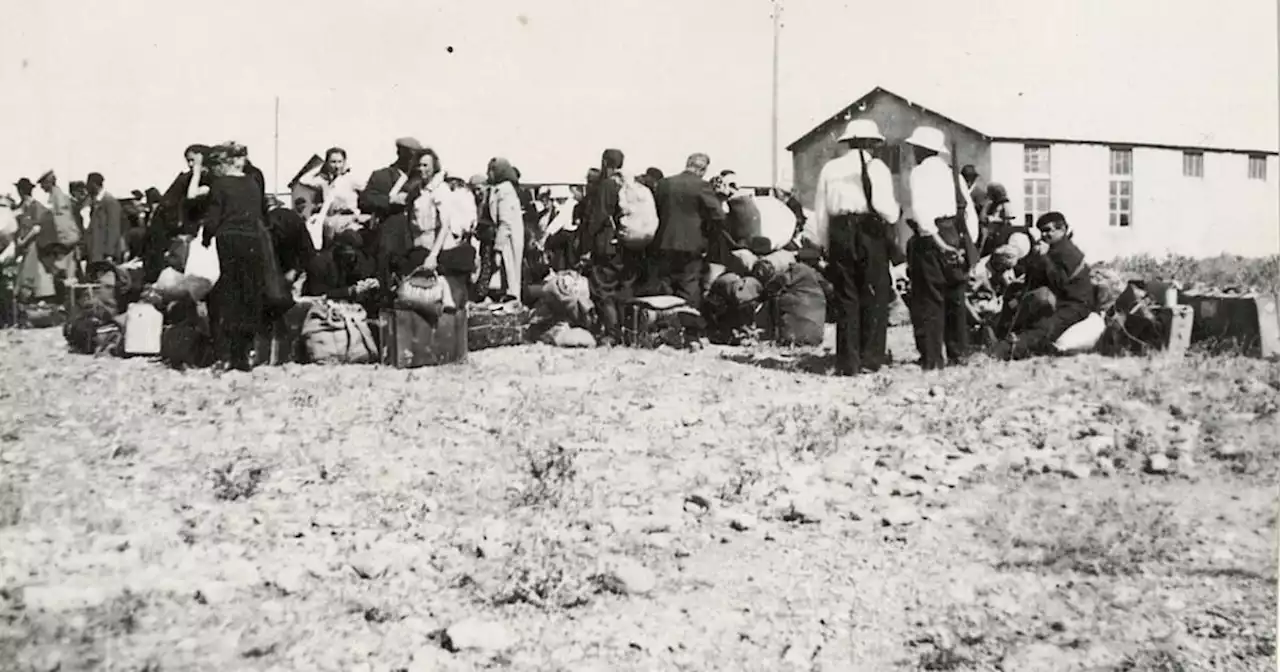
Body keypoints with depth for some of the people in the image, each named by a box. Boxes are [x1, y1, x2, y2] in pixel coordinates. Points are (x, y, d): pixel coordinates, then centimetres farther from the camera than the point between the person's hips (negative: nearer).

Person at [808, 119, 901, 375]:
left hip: (839, 234, 3)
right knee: (874, 297, 5)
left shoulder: (830, 168, 12)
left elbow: (820, 212, 9)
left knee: (845, 298, 7)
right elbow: (885, 207, -10)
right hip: (870, 232, -3)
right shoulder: (875, 167, 1)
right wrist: (897, 210, 12)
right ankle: (870, 358, 3)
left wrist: (824, 244, 15)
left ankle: (847, 362, 5)